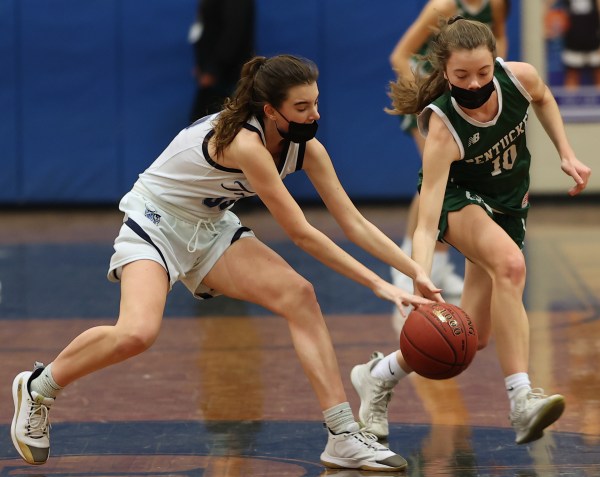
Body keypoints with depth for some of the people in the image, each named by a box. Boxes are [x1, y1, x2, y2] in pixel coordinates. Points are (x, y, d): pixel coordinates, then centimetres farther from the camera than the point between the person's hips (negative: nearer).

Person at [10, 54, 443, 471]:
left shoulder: (306, 147, -10)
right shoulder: (244, 142, -33)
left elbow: (354, 223, -6)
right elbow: (301, 234, -30)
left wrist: (416, 272, -16)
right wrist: (379, 285, -29)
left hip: (211, 229, 7)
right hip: (154, 224, -7)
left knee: (299, 295, -14)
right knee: (137, 333, -29)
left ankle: (344, 436, -14)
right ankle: (37, 389, -1)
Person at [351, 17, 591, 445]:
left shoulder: (519, 77, -25)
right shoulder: (443, 130, -36)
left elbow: (543, 99, 4)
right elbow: (426, 226, -41)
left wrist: (566, 154, -4)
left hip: (509, 205, 5)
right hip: (458, 201, -5)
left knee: (473, 335, -1)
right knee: (509, 263, -38)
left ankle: (380, 376, 23)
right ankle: (522, 401, -39)